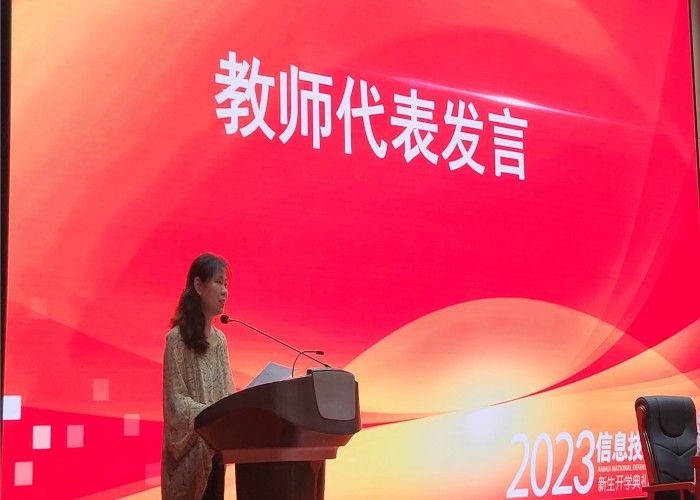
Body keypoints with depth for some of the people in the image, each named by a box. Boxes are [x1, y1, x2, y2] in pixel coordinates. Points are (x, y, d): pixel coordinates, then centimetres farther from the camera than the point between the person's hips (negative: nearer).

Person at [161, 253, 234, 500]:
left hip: (214, 447, 6)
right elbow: (177, 400, -12)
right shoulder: (178, 338, -6)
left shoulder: (220, 339, 14)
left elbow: (227, 396, 13)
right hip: (189, 448, -6)